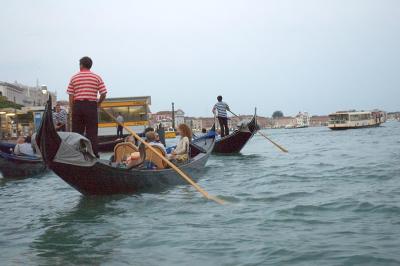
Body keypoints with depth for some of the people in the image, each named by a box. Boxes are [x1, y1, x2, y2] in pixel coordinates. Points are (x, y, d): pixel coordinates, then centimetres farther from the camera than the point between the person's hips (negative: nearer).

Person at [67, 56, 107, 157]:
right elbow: (103, 93, -2)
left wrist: (72, 110, 8)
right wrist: (98, 103, 15)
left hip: (77, 105, 1)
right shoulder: (97, 78, 3)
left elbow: (71, 96, 3)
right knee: (92, 133, 1)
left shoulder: (74, 78, 6)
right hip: (91, 106, -1)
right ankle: (94, 155, -1)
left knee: (76, 132, 7)